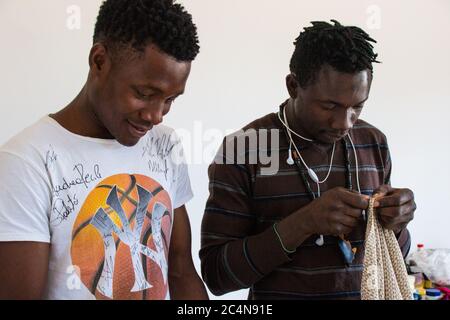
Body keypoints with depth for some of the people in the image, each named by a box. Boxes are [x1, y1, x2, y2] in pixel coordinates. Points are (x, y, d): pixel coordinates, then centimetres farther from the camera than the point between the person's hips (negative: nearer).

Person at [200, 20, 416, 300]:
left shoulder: (374, 144, -4)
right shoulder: (241, 150, -17)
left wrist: (395, 222, -17)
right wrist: (303, 223, -30)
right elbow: (216, 273, -18)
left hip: (368, 292, 4)